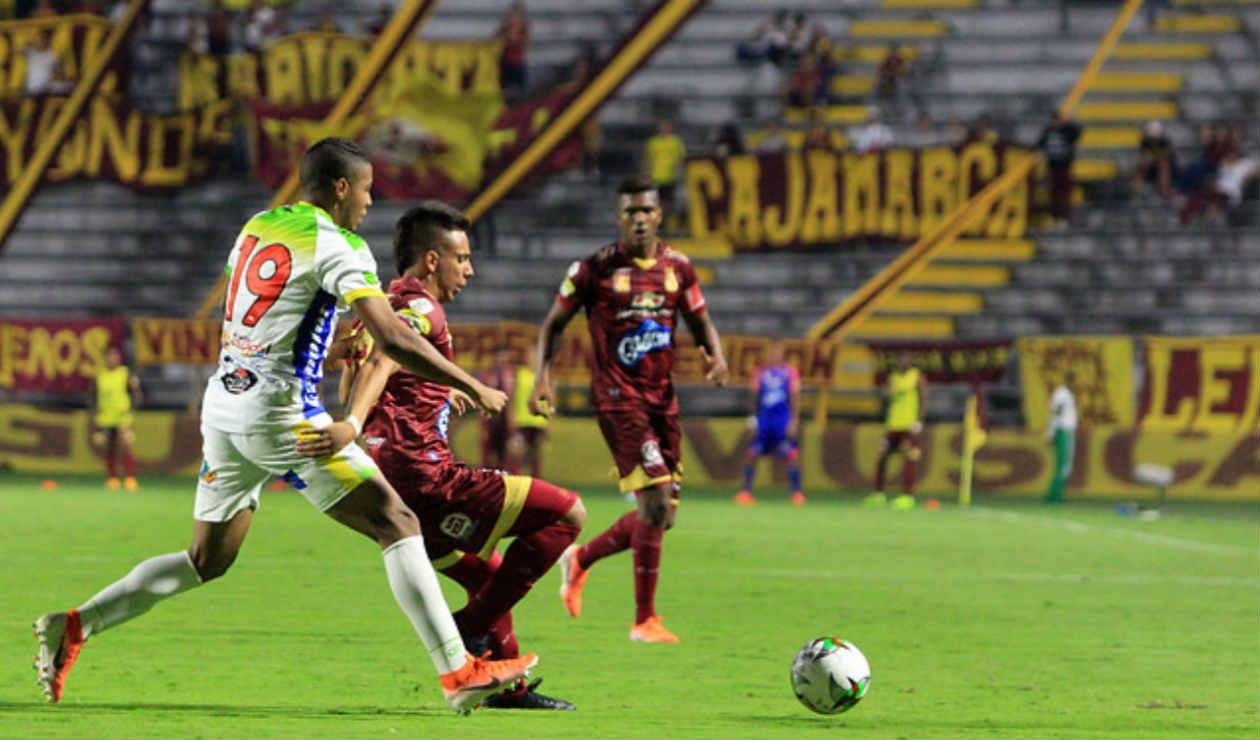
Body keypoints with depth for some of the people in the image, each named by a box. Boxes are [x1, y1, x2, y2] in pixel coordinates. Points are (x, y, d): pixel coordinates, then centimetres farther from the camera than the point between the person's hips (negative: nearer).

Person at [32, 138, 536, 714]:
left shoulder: (254, 229, 14)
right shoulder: (338, 247, -9)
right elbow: (394, 341, -17)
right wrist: (475, 390, -9)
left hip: (223, 406, 8)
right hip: (282, 414, -8)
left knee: (207, 561, 17)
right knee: (397, 526, -3)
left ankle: (74, 625, 8)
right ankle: (458, 674, -8)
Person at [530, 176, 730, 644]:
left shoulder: (678, 268, 8)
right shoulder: (595, 269, -5)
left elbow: (700, 321, 16)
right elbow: (553, 324, 3)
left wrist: (716, 357, -6)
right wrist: (542, 377, -11)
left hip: (662, 397, 6)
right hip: (618, 397, -6)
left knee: (660, 514, 8)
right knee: (656, 503, -17)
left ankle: (580, 560, 33)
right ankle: (644, 619, -9)